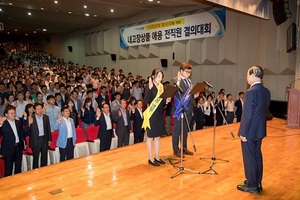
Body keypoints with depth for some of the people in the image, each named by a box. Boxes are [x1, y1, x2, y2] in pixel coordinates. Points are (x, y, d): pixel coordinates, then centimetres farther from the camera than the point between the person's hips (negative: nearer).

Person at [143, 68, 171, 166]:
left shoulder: (161, 87, 9)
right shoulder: (150, 87, -10)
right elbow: (146, 101, -22)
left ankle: (157, 157, 25)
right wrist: (150, 88, -30)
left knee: (158, 137, 14)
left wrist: (166, 101, -6)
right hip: (151, 115, -7)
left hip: (160, 114, 7)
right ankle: (151, 159, 14)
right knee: (150, 137, 4)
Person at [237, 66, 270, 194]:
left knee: (249, 158, 4)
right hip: (260, 130, 8)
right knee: (257, 156, 18)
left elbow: (247, 115, -21)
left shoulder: (251, 92, -21)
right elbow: (264, 111, 11)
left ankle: (251, 186, 16)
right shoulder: (266, 91, 5)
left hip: (250, 131, -8)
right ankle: (257, 183, 30)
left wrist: (243, 133, -14)